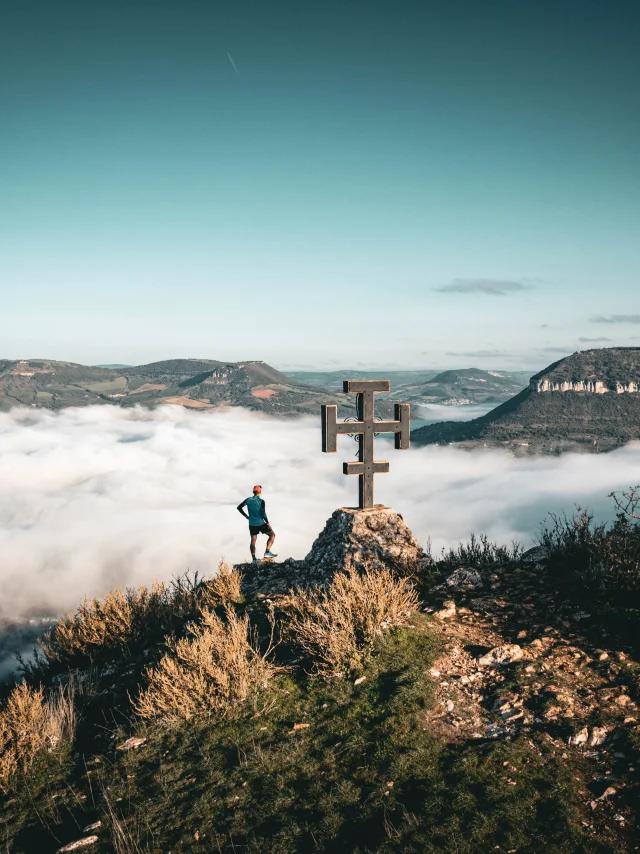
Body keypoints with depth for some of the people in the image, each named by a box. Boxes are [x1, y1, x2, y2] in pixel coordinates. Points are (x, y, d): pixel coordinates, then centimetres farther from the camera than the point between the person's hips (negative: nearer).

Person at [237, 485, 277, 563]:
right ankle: (267, 552, 0)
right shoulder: (261, 501, -11)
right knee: (272, 535, 11)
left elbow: (239, 507, 14)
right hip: (260, 523, -5)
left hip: (252, 524, 5)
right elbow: (263, 514, -16)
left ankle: (254, 559, 4)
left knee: (253, 541, 9)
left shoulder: (248, 500, 4)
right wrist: (268, 523, -6)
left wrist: (246, 516, 19)